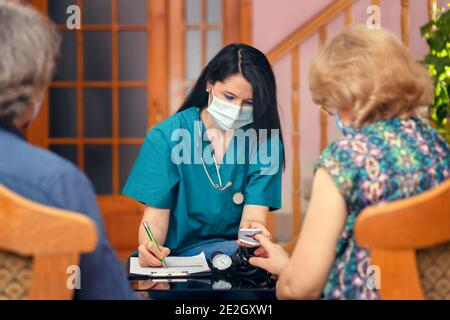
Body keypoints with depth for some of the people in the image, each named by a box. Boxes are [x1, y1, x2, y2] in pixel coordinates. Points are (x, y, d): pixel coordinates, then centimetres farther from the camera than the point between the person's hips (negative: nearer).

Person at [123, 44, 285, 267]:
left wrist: (252, 229, -34)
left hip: (232, 249, 0)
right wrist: (149, 247, -30)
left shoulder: (265, 142, 1)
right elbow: (155, 216, -5)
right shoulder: (165, 137, -2)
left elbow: (253, 216, -7)